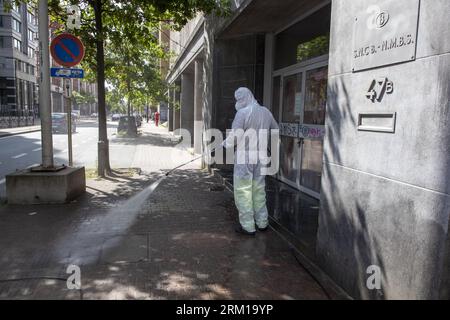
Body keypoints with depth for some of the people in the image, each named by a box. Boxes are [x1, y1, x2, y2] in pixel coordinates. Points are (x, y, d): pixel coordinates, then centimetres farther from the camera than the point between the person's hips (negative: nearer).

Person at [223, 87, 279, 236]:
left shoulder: (242, 113, -14)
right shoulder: (265, 112, 5)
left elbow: (235, 135, -18)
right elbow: (275, 129, 19)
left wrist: (225, 143, 1)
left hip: (245, 157, -6)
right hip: (261, 157, 6)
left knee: (243, 191, 3)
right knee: (259, 190, 16)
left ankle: (248, 226, 7)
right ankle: (262, 222, 24)